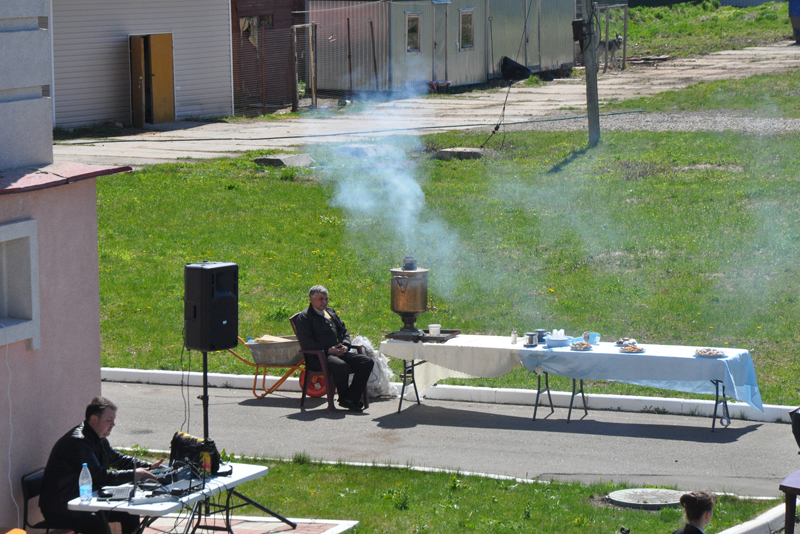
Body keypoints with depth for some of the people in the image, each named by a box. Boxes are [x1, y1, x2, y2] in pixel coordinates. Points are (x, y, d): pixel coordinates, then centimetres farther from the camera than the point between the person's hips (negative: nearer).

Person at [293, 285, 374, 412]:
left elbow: (344, 331, 26)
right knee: (341, 366, -38)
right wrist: (328, 350, -18)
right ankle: (343, 398, -13)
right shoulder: (304, 317, -1)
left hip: (339, 352, 8)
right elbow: (306, 344, -11)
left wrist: (345, 345, 2)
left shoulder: (331, 313, 25)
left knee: (367, 362, -13)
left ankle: (351, 399, -17)